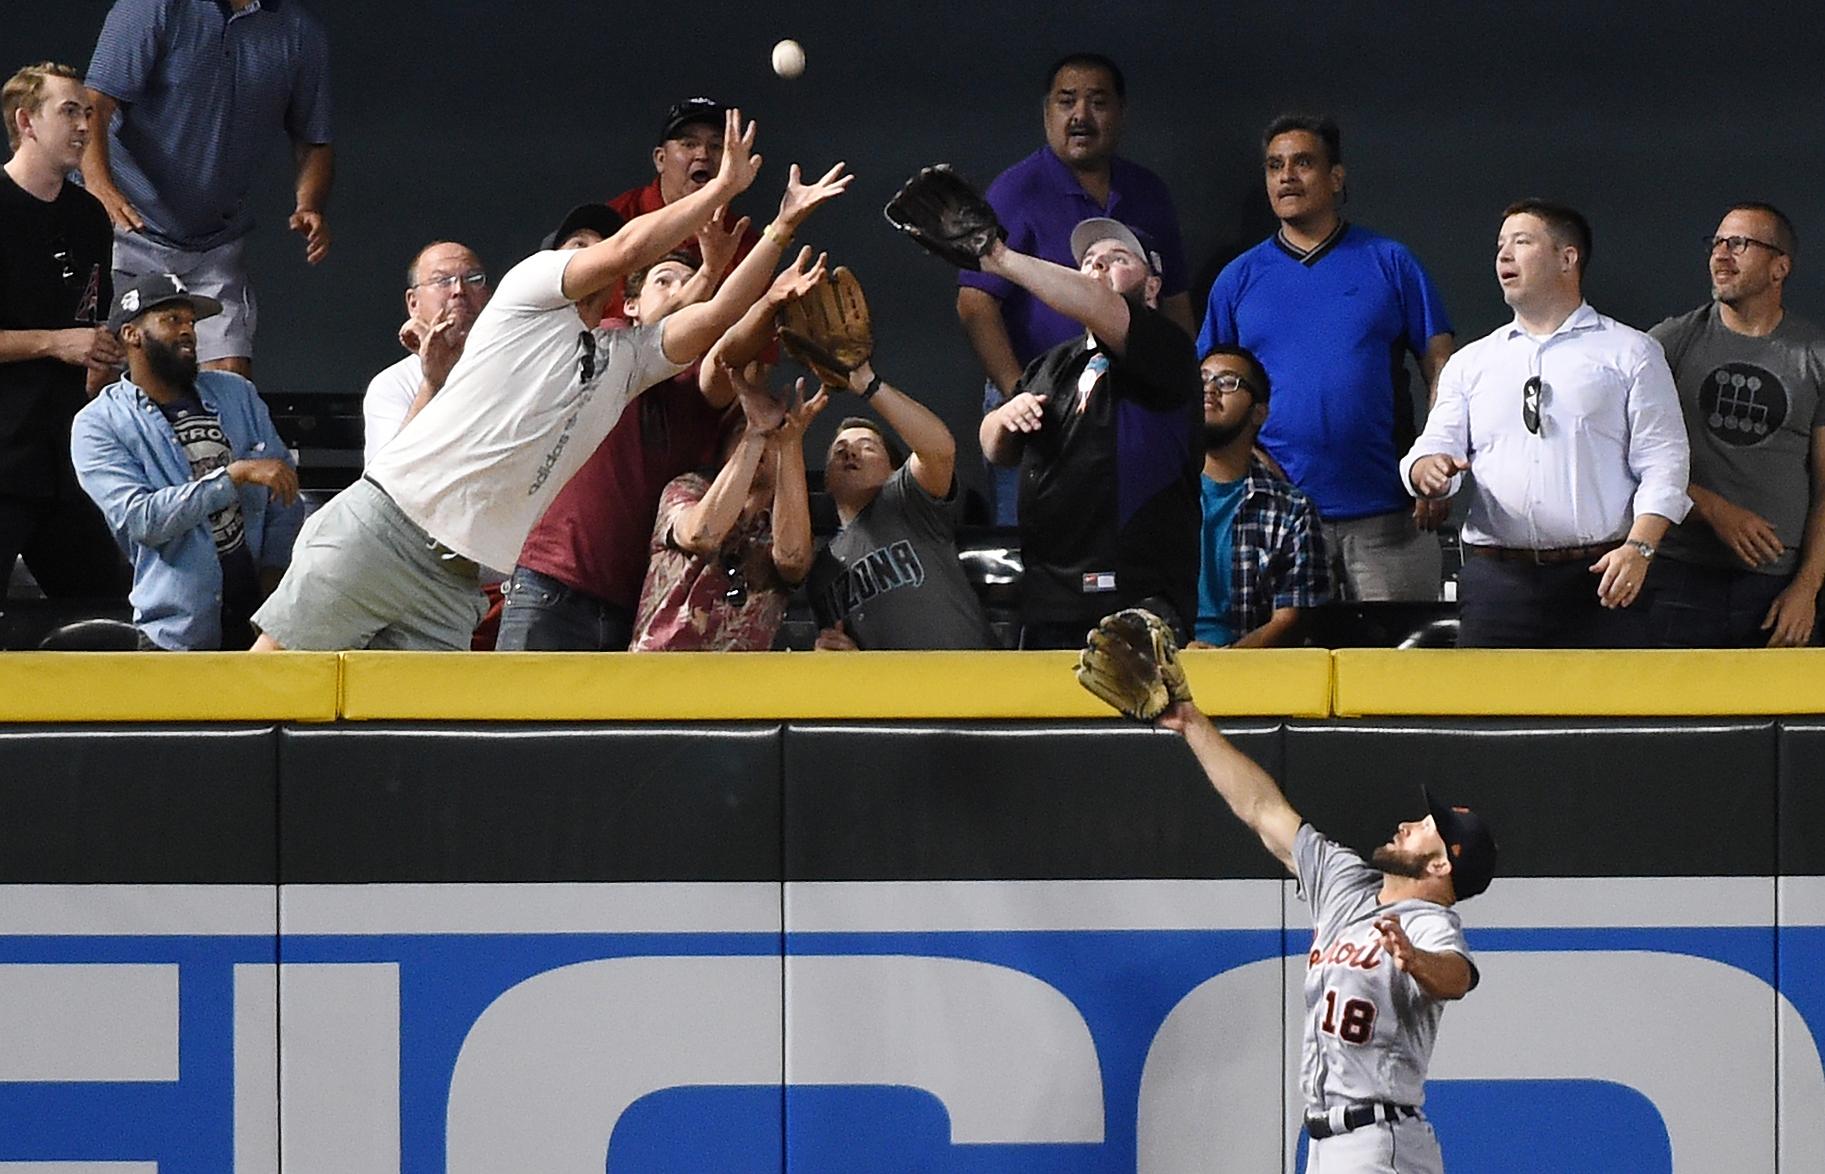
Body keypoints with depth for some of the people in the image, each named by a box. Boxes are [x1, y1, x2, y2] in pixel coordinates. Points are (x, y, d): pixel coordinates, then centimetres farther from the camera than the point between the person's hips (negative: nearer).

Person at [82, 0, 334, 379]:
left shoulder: (301, 33, 2)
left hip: (216, 251, 3)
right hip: (131, 231, -3)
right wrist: (100, 186, -36)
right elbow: (93, 106, -17)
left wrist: (310, 207, -9)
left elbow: (314, 143, 12)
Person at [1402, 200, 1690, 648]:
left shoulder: (1632, 354, 9)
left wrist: (1639, 548, -13)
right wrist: (1429, 468, -13)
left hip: (1600, 578, -3)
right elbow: (1437, 445, 13)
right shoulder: (1470, 363, 19)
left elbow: (1662, 463, 2)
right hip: (1496, 584, 3)